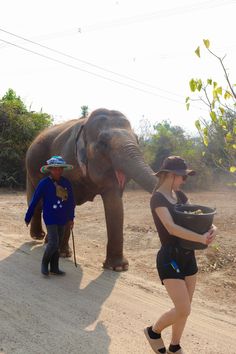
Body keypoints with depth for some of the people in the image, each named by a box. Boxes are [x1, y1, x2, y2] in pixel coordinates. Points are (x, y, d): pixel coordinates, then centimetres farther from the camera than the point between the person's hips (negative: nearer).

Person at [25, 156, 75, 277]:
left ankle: (54, 268, 24)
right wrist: (28, 218, -2)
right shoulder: (44, 183, -11)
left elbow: (71, 201, 9)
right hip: (50, 218, -5)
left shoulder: (66, 183, 0)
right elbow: (34, 202, -6)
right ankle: (44, 263, 13)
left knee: (58, 244, 11)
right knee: (53, 242, -12)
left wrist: (71, 218, 11)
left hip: (62, 219, 5)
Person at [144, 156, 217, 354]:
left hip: (188, 256, 8)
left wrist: (212, 228, -18)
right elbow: (171, 228, -27)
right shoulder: (157, 198, -14)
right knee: (183, 310, -7)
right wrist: (201, 238, -33)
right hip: (169, 258, -7)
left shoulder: (179, 195, 10)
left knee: (184, 309, 13)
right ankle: (154, 331, 19)